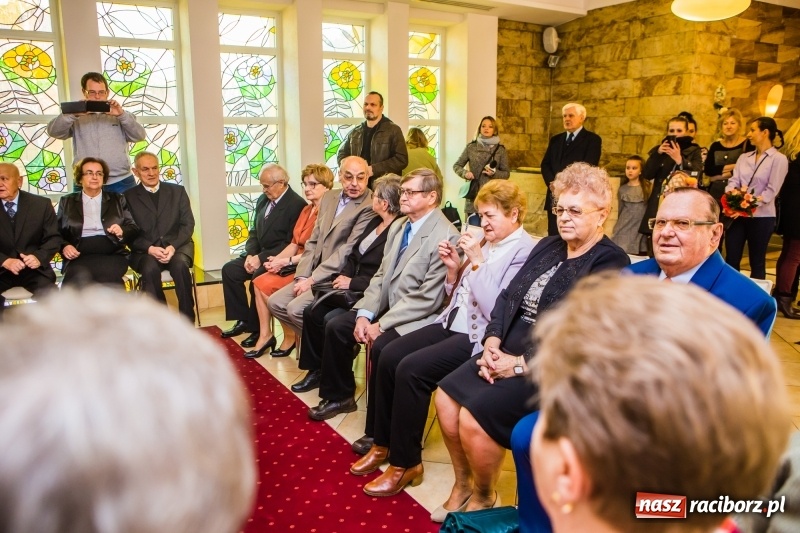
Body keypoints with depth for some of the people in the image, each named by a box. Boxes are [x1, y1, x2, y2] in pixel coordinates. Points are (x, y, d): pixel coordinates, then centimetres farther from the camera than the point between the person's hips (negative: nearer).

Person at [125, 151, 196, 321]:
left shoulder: (177, 191, 13)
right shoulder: (129, 197, 7)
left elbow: (188, 224, 5)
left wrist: (173, 246, -12)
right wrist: (150, 249, -18)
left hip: (177, 245, 1)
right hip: (145, 251, -1)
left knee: (180, 264, -33)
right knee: (150, 268, -34)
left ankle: (187, 321, -21)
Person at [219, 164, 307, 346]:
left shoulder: (297, 205, -16)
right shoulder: (263, 200, 10)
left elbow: (290, 244, -19)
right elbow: (254, 232, 14)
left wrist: (261, 258, -21)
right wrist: (250, 254, -5)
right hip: (259, 254, 8)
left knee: (258, 277, -30)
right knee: (229, 269, -7)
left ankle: (257, 328, -9)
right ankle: (243, 320, 3)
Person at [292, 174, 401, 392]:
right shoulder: (374, 223, 13)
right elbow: (353, 256, 17)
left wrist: (352, 283, -17)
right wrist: (342, 277, -1)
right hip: (351, 290, 9)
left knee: (332, 319, -24)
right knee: (312, 312, -4)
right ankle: (316, 370, 12)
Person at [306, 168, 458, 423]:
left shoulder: (445, 236, -19)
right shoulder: (398, 226, 9)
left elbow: (428, 298, -22)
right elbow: (381, 275, 10)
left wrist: (381, 325, -21)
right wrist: (364, 314, -5)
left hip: (417, 318, -8)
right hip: (387, 305, 9)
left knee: (381, 346, -30)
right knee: (336, 326, 2)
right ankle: (340, 396, 22)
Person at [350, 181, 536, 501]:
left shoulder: (524, 252, -12)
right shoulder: (486, 244, 12)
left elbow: (497, 312, -21)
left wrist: (478, 262, -20)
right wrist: (454, 268, -2)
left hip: (477, 337, -8)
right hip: (452, 323, 8)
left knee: (411, 369, -22)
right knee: (389, 357, -6)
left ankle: (405, 461, -3)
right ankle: (382, 443, 10)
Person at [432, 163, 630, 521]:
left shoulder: (610, 264, -12)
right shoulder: (548, 246, 13)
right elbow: (508, 296, 11)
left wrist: (521, 365, -21)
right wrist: (492, 341, -6)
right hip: (509, 350, 8)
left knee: (475, 415, -20)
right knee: (446, 395, -4)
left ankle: (484, 497, 9)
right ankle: (463, 484, 17)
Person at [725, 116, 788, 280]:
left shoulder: (779, 159, -4)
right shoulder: (744, 157, 12)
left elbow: (771, 191, -11)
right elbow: (733, 181, 1)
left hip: (761, 216, -4)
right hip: (737, 215, 5)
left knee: (757, 263, 7)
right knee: (731, 259, 6)